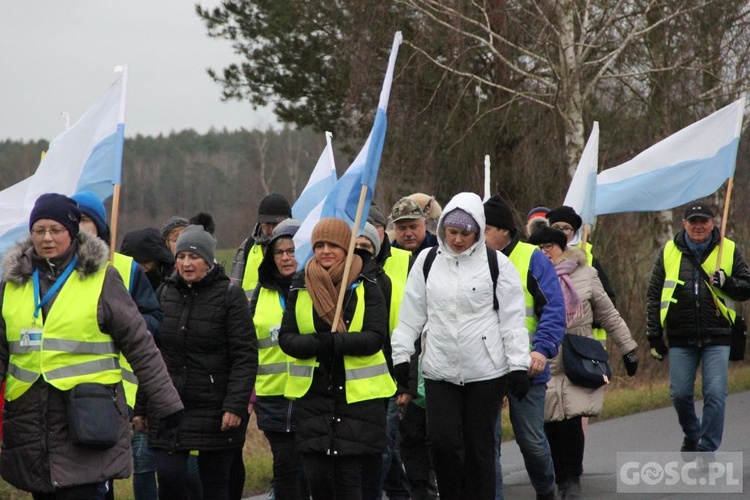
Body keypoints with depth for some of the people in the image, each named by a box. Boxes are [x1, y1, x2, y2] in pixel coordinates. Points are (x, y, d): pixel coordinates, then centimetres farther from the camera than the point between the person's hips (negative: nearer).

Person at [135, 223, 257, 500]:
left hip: (215, 410, -3)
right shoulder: (164, 294, 9)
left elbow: (245, 356, -9)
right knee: (169, 477, -9)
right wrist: (141, 408, 11)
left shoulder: (230, 296, -4)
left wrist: (236, 405, -18)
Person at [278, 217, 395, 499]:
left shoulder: (365, 286, -1)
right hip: (312, 391, 2)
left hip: (358, 392, -2)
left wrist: (334, 342, -24)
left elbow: (376, 337, -10)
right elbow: (286, 338, 3)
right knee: (317, 475, -3)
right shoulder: (301, 287, 6)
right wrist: (315, 344, -18)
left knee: (349, 477, -3)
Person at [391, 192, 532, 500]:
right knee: (440, 440, -5)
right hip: (439, 369, 2)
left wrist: (519, 365, -5)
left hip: (485, 371, -2)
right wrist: (401, 356, 7)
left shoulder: (496, 263, -1)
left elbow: (512, 319, -1)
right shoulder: (427, 261, 6)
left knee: (479, 445, 3)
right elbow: (411, 315, 11)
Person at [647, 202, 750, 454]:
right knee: (680, 394, 3)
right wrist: (654, 336, 6)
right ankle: (692, 436, 30)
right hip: (681, 338, 1)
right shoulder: (669, 252, 7)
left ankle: (707, 449, -1)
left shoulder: (729, 250, 6)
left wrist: (727, 283, -12)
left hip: (717, 338, -1)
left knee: (715, 393, -9)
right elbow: (654, 295, 10)